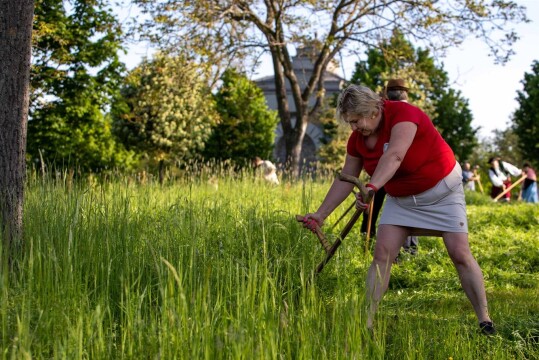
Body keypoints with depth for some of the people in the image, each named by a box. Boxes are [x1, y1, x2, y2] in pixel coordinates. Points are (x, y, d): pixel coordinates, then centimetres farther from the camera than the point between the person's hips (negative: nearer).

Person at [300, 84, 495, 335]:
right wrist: (321, 214, -3)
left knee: (460, 254, -10)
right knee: (382, 253, -9)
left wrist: (372, 187, -60)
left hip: (442, 189, -5)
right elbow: (345, 179, 0)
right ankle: (367, 320, -9)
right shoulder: (357, 139, -7)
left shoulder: (403, 114, -28)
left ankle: (485, 321, 1)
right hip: (401, 198, 6)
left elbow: (394, 156, -46)